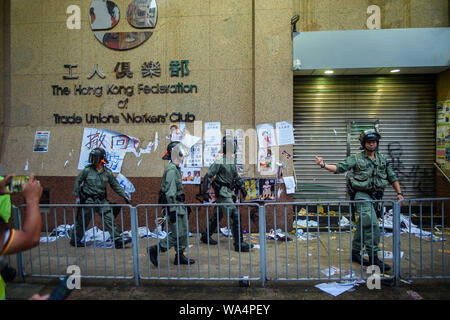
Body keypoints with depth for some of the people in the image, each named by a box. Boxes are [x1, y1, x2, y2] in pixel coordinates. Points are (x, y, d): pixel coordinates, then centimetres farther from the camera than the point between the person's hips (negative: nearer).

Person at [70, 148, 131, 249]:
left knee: (109, 219, -7)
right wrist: (77, 196, 2)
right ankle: (75, 240, 30)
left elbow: (115, 185, 7)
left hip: (101, 200, 2)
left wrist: (124, 196, 3)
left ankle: (118, 240, -7)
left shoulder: (108, 172, 0)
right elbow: (77, 181, 4)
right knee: (82, 222, 9)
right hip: (88, 200, -2)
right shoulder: (87, 170, -6)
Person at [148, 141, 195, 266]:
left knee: (183, 232, 13)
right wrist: (172, 210, -24)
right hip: (173, 205, -10)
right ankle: (154, 250, 6)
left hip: (178, 205, 10)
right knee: (178, 234, -5)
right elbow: (170, 192, -23)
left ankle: (180, 256, 23)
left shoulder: (176, 168, 15)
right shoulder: (171, 169, -17)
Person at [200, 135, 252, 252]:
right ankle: (239, 243, -3)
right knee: (235, 215, -11)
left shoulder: (232, 160, 9)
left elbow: (236, 176, 22)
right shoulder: (220, 161, -15)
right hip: (222, 192, -9)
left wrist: (241, 188, 18)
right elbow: (208, 176, -14)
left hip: (228, 191, 9)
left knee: (218, 215, 19)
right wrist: (205, 192, -17)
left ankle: (206, 236, 34)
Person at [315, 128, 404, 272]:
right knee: (372, 225, -15)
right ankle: (373, 258, -6)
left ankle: (355, 253, 27)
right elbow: (339, 167, -10)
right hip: (362, 195, -5)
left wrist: (399, 193, 8)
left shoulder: (383, 159, 12)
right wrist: (323, 165, -26)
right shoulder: (356, 158, -2)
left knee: (363, 226, 14)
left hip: (376, 196, 5)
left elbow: (392, 177, 16)